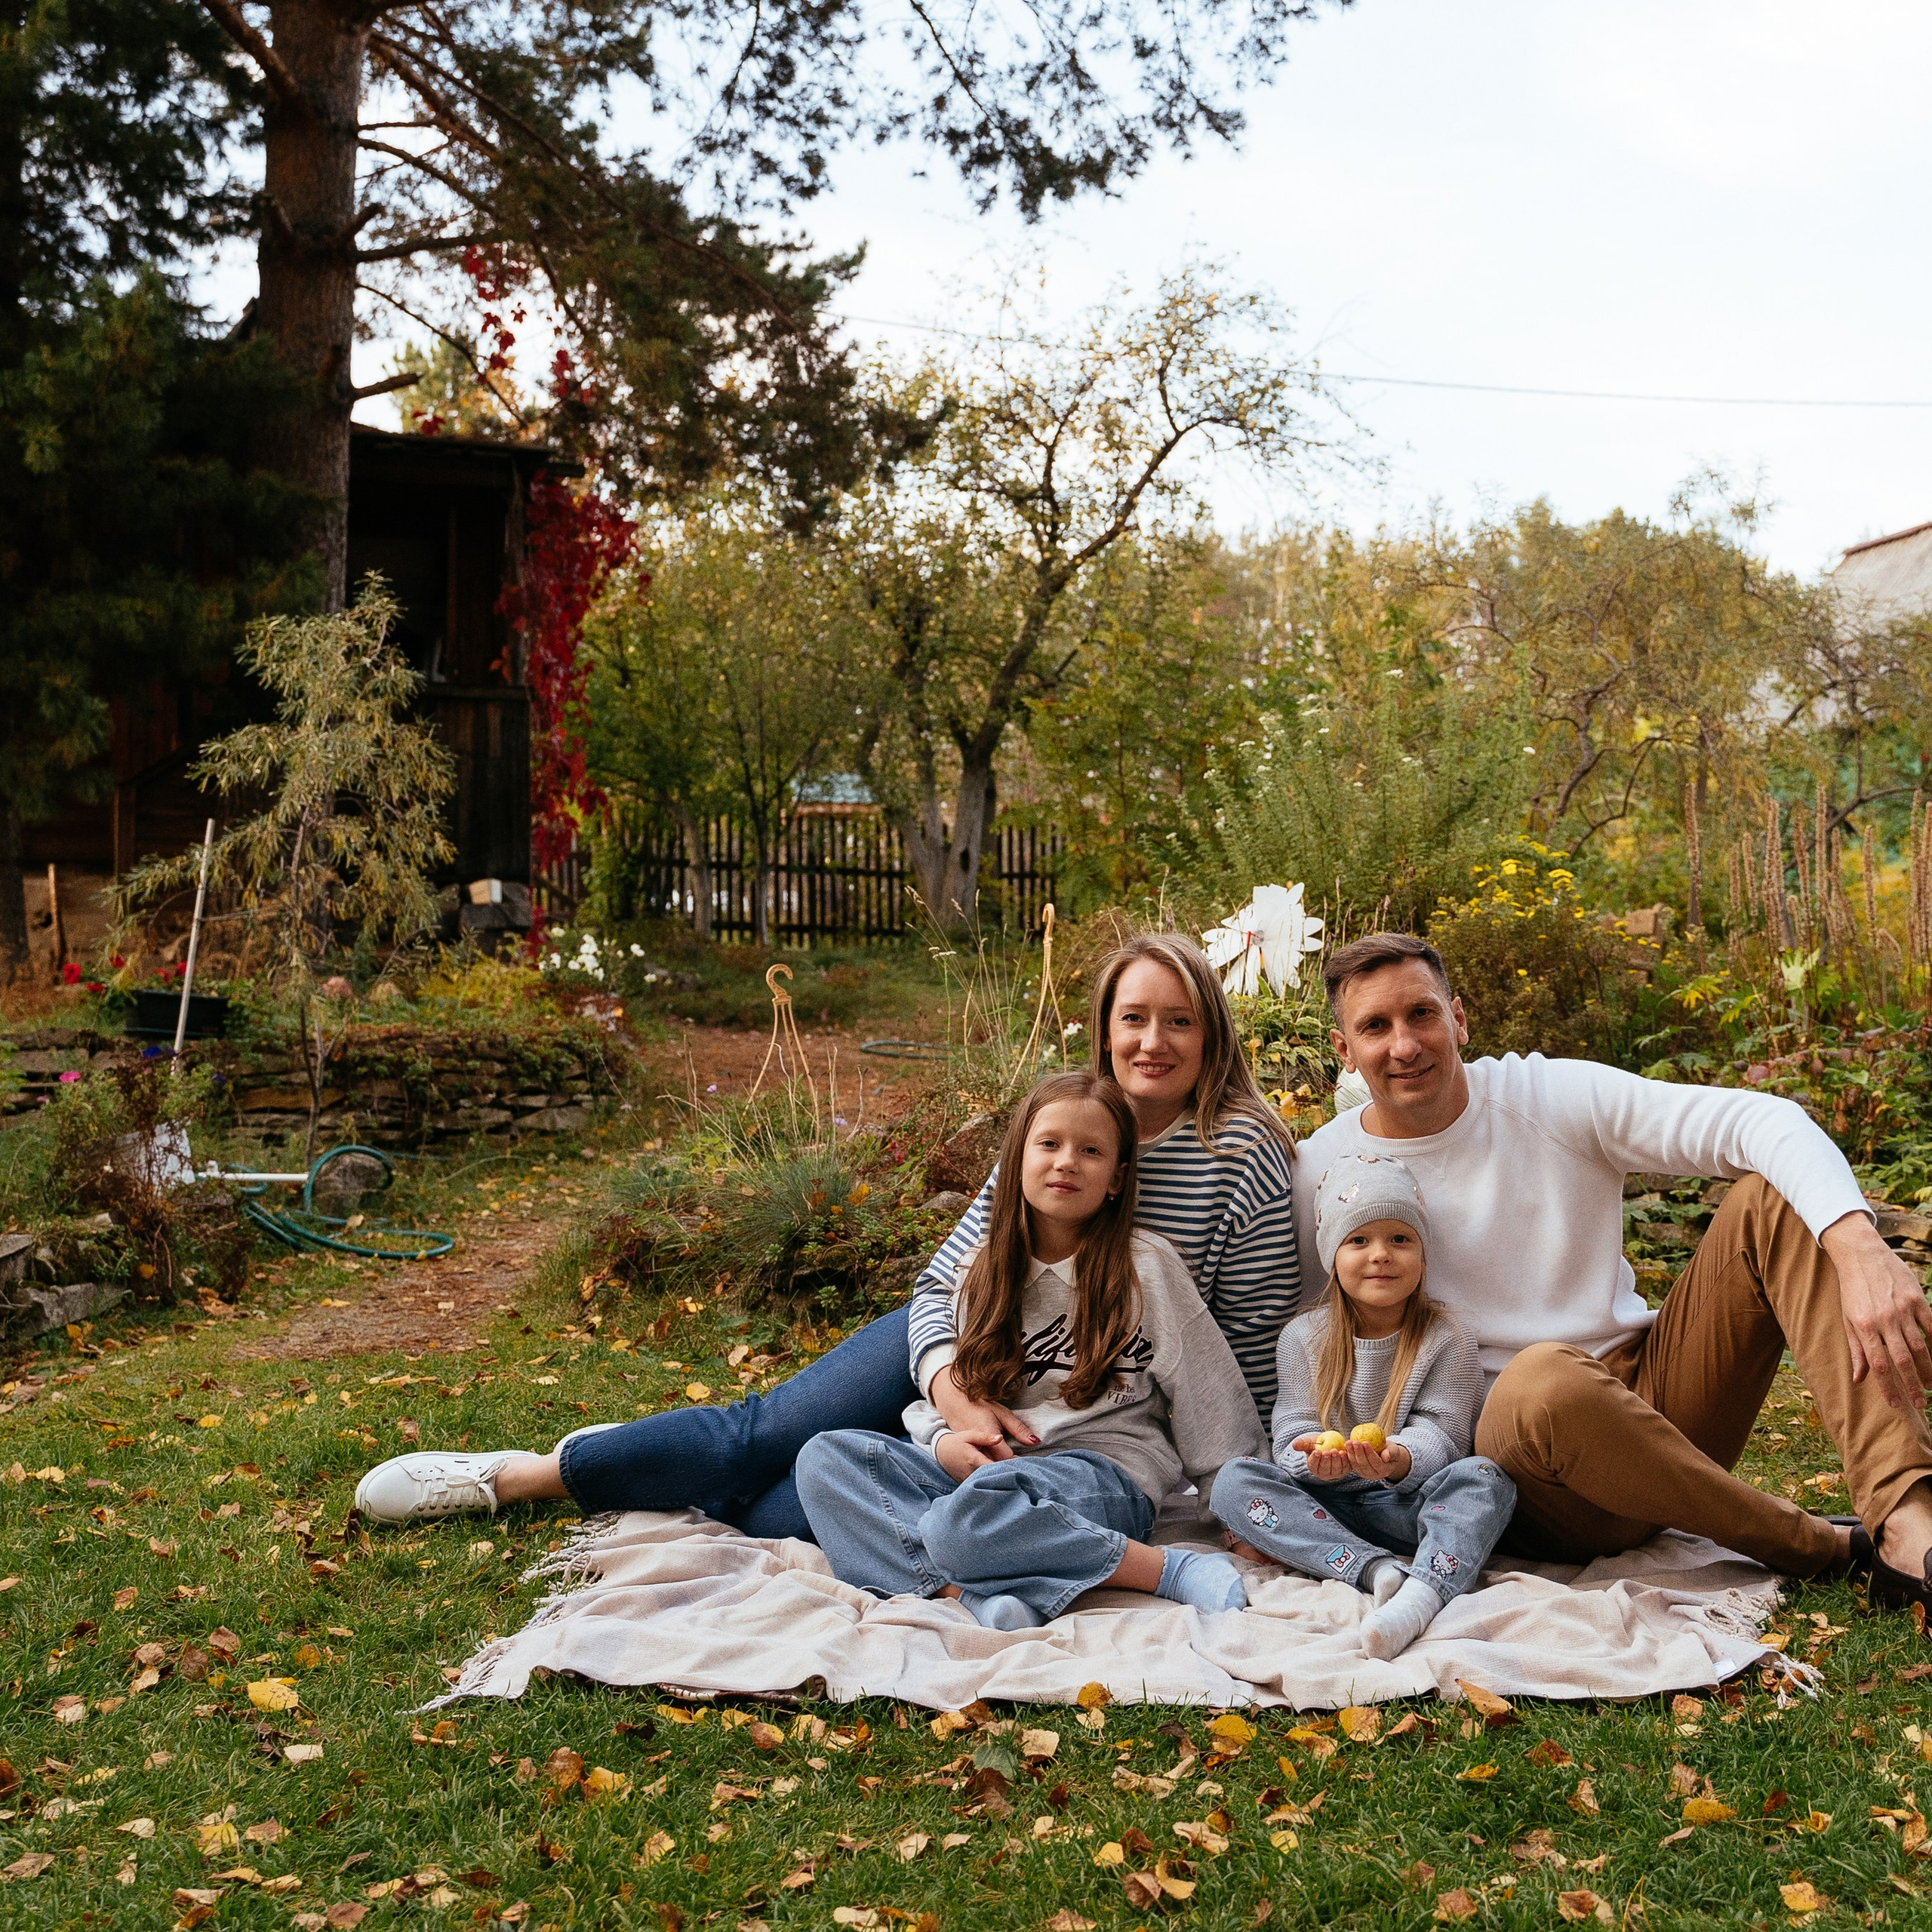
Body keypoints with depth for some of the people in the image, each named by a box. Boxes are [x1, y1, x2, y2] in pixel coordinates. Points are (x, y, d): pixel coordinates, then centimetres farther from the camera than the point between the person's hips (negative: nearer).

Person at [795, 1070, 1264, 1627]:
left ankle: (1173, 1571, -25)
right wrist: (944, 1442, -5)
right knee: (825, 1456, -14)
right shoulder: (979, 1270, 13)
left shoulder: (1146, 1266, 0)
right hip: (983, 1468, 6)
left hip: (1103, 1473, -6)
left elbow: (1212, 1405, 3)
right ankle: (966, 1589, -32)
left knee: (964, 1517, -37)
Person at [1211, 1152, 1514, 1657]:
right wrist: (1313, 1455, -28)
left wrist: (1401, 1460, -34)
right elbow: (1293, 1430, -2)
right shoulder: (1304, 1337, 4)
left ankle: (1421, 1596, -52)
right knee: (1233, 1481, -23)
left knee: (1487, 1478, -28)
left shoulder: (1446, 1341, 0)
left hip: (1409, 1505, -1)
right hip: (1324, 1503, 1)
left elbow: (1439, 1431, -10)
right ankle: (1377, 1570, -38)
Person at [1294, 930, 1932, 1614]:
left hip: (1648, 1396, 3)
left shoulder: (1551, 1096, -1)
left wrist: (1860, 1246, -31)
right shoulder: (1322, 1173, -2)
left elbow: (1759, 1121, -13)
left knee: (1775, 1196, -14)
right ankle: (1819, 1546, -17)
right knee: (1544, 1377, -39)